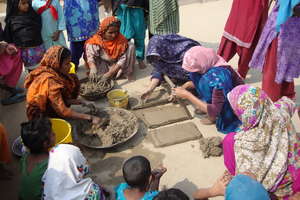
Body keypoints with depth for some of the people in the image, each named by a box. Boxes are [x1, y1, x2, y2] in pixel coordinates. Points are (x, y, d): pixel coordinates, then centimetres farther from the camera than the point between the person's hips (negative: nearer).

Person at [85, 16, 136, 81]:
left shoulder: (121, 40, -17)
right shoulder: (96, 40, -18)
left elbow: (122, 59, -22)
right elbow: (90, 56, -28)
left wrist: (110, 72, -34)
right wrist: (93, 68, -52)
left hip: (117, 66, 1)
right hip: (103, 66, -1)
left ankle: (127, 73, -13)